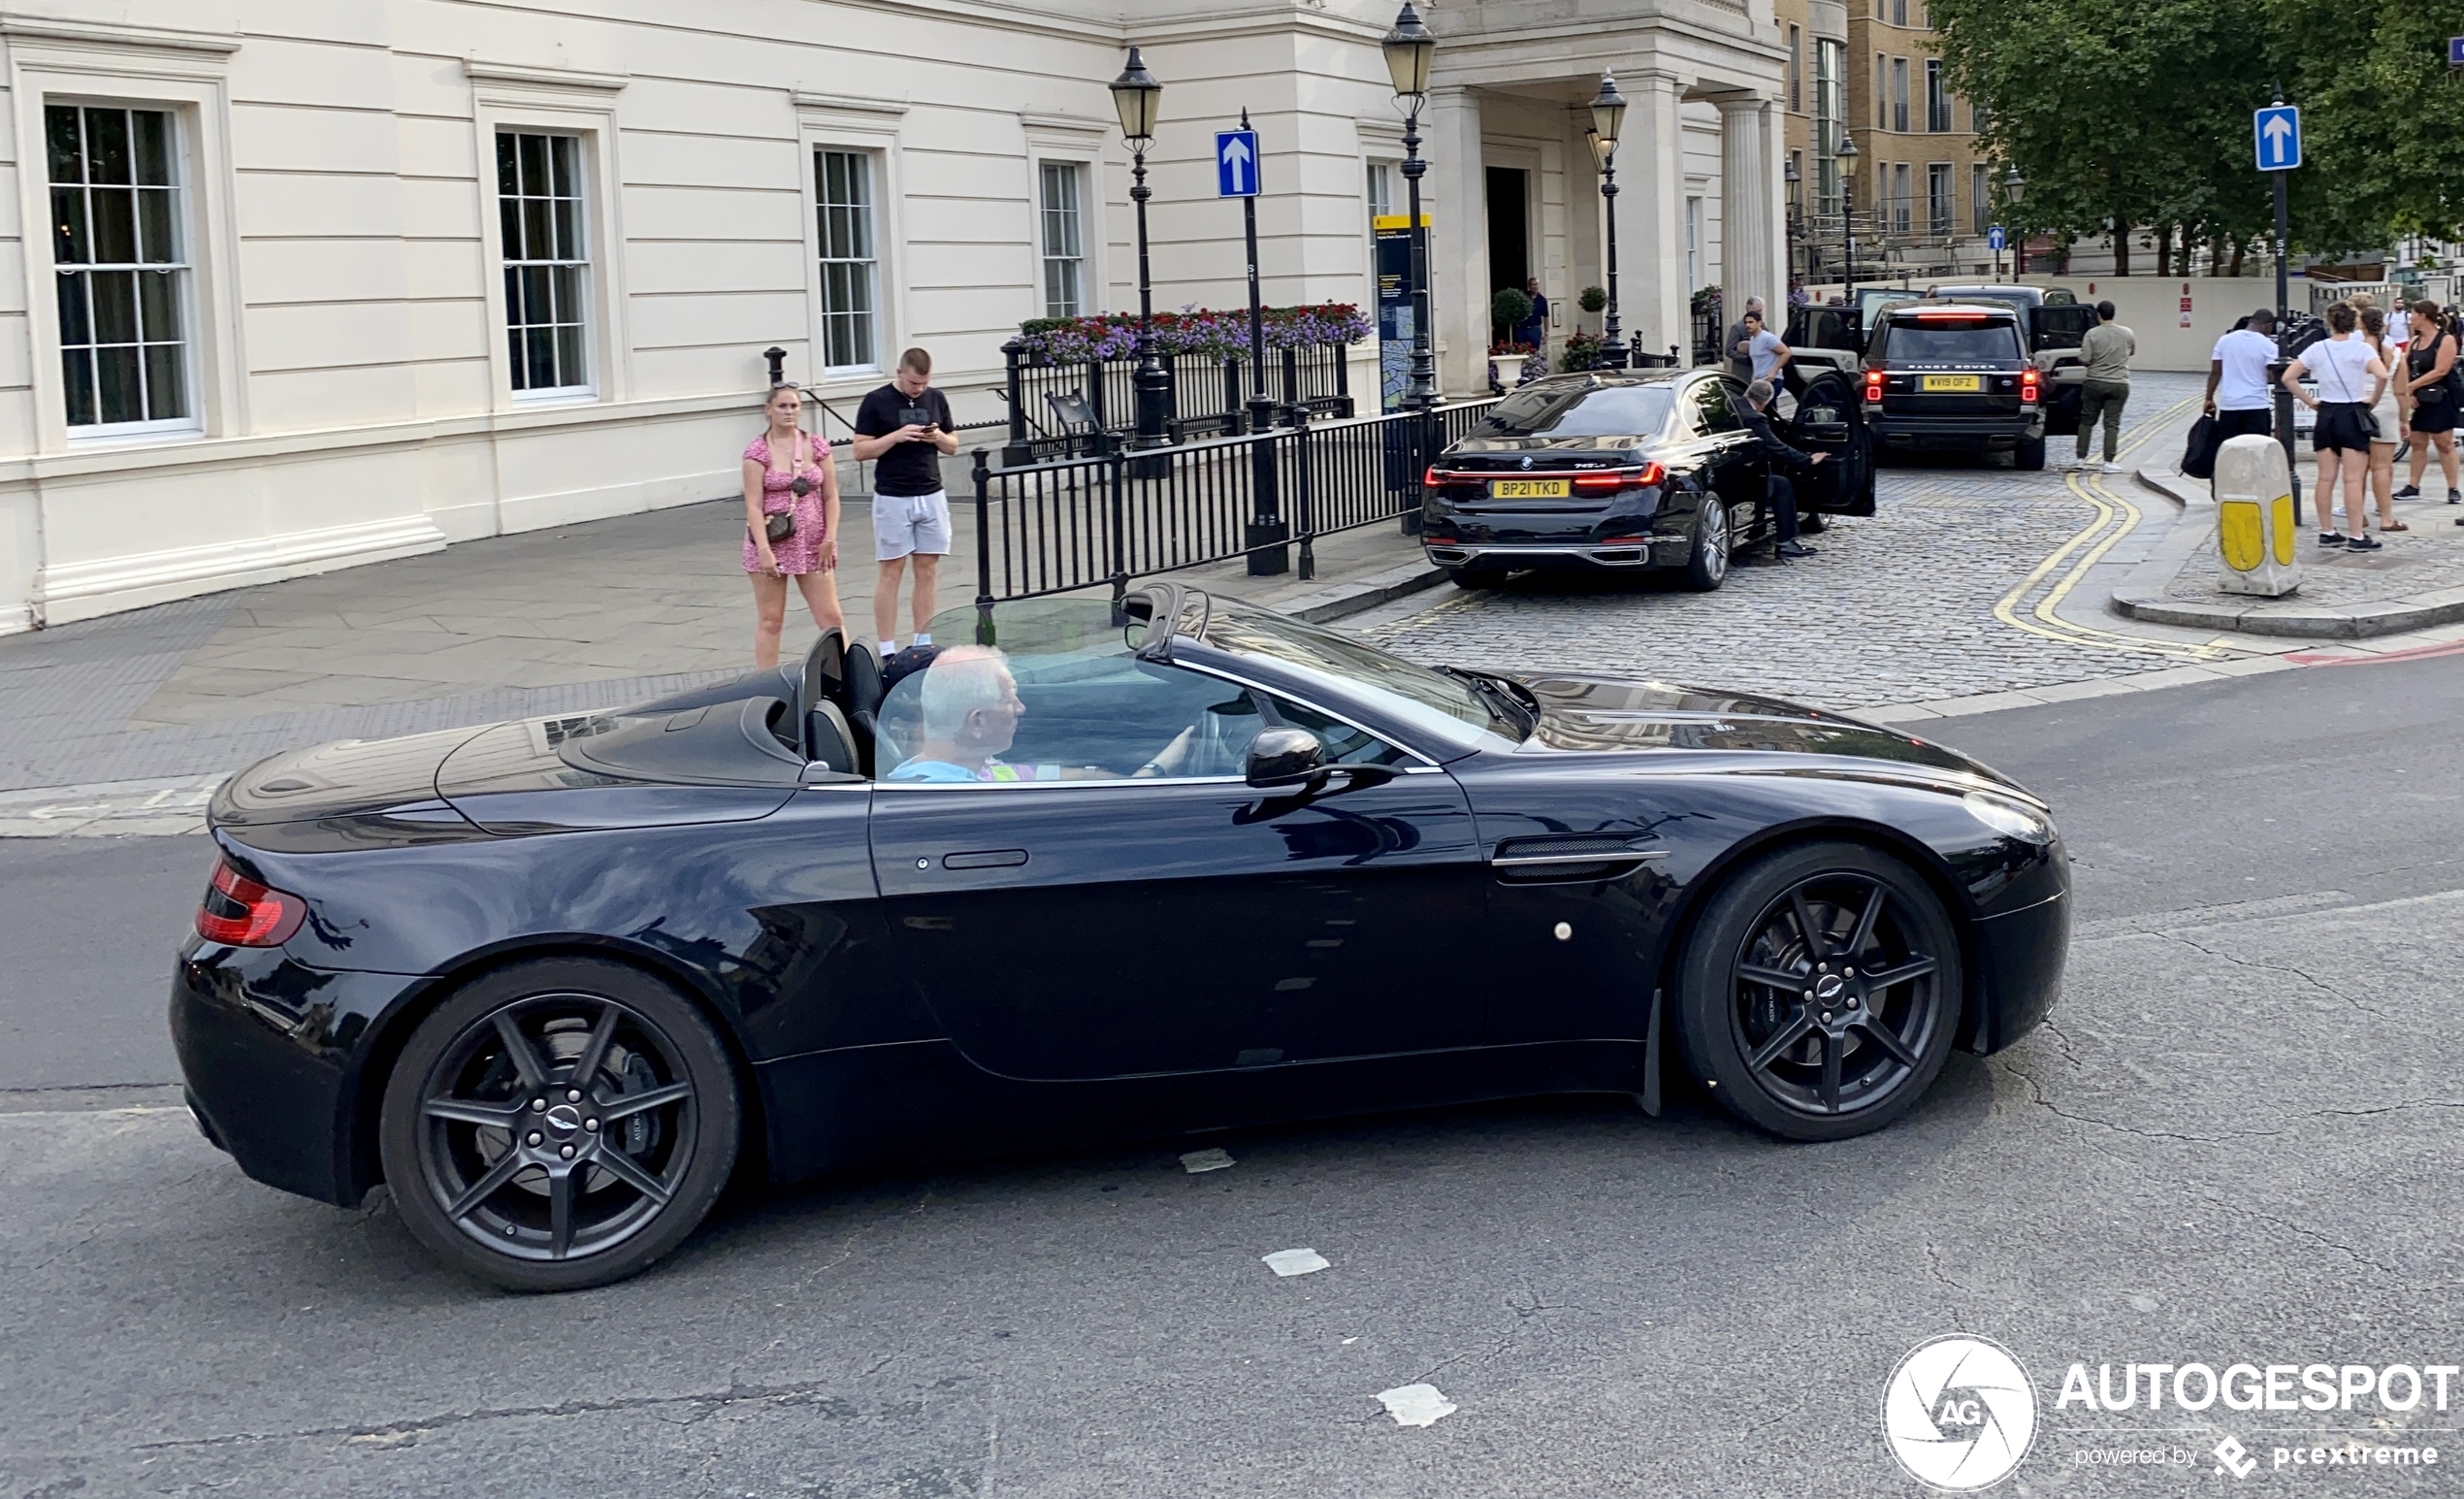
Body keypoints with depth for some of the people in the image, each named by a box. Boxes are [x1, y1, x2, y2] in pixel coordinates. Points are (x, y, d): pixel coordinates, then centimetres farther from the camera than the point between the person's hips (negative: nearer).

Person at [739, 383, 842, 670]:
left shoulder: (817, 446, 3)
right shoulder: (758, 451, -6)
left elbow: (830, 496, 5)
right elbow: (754, 505, -10)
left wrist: (829, 539, -5)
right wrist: (764, 550, -18)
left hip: (812, 544, 3)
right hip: (772, 542, -3)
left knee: (831, 617, 5)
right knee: (770, 621, 4)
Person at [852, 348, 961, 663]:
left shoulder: (936, 399, 7)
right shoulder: (876, 402, -5)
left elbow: (952, 446, 14)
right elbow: (861, 451, -6)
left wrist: (938, 438, -8)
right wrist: (897, 436, -19)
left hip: (931, 496, 4)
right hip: (892, 499, -4)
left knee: (928, 571, 4)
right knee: (891, 572, -1)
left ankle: (924, 643, 10)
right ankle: (887, 650, 2)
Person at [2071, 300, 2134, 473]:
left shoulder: (2092, 334, -9)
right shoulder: (2127, 334, 1)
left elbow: (2084, 359, -13)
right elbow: (2133, 351, 18)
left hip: (2094, 383, -1)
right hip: (2119, 385, 1)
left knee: (2086, 421, 11)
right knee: (2112, 423, 2)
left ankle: (2081, 458, 14)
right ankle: (2109, 462, -2)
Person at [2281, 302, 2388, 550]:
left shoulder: (2317, 349, 2)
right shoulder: (2361, 348, -9)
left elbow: (2288, 377, 1)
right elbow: (2382, 375, -23)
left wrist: (2309, 401, 7)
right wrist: (2373, 399, -7)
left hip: (2326, 415, 4)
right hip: (2353, 414, -4)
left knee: (2326, 478, 8)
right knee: (2353, 480, -4)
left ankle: (2327, 533, 13)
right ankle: (2356, 537, -4)